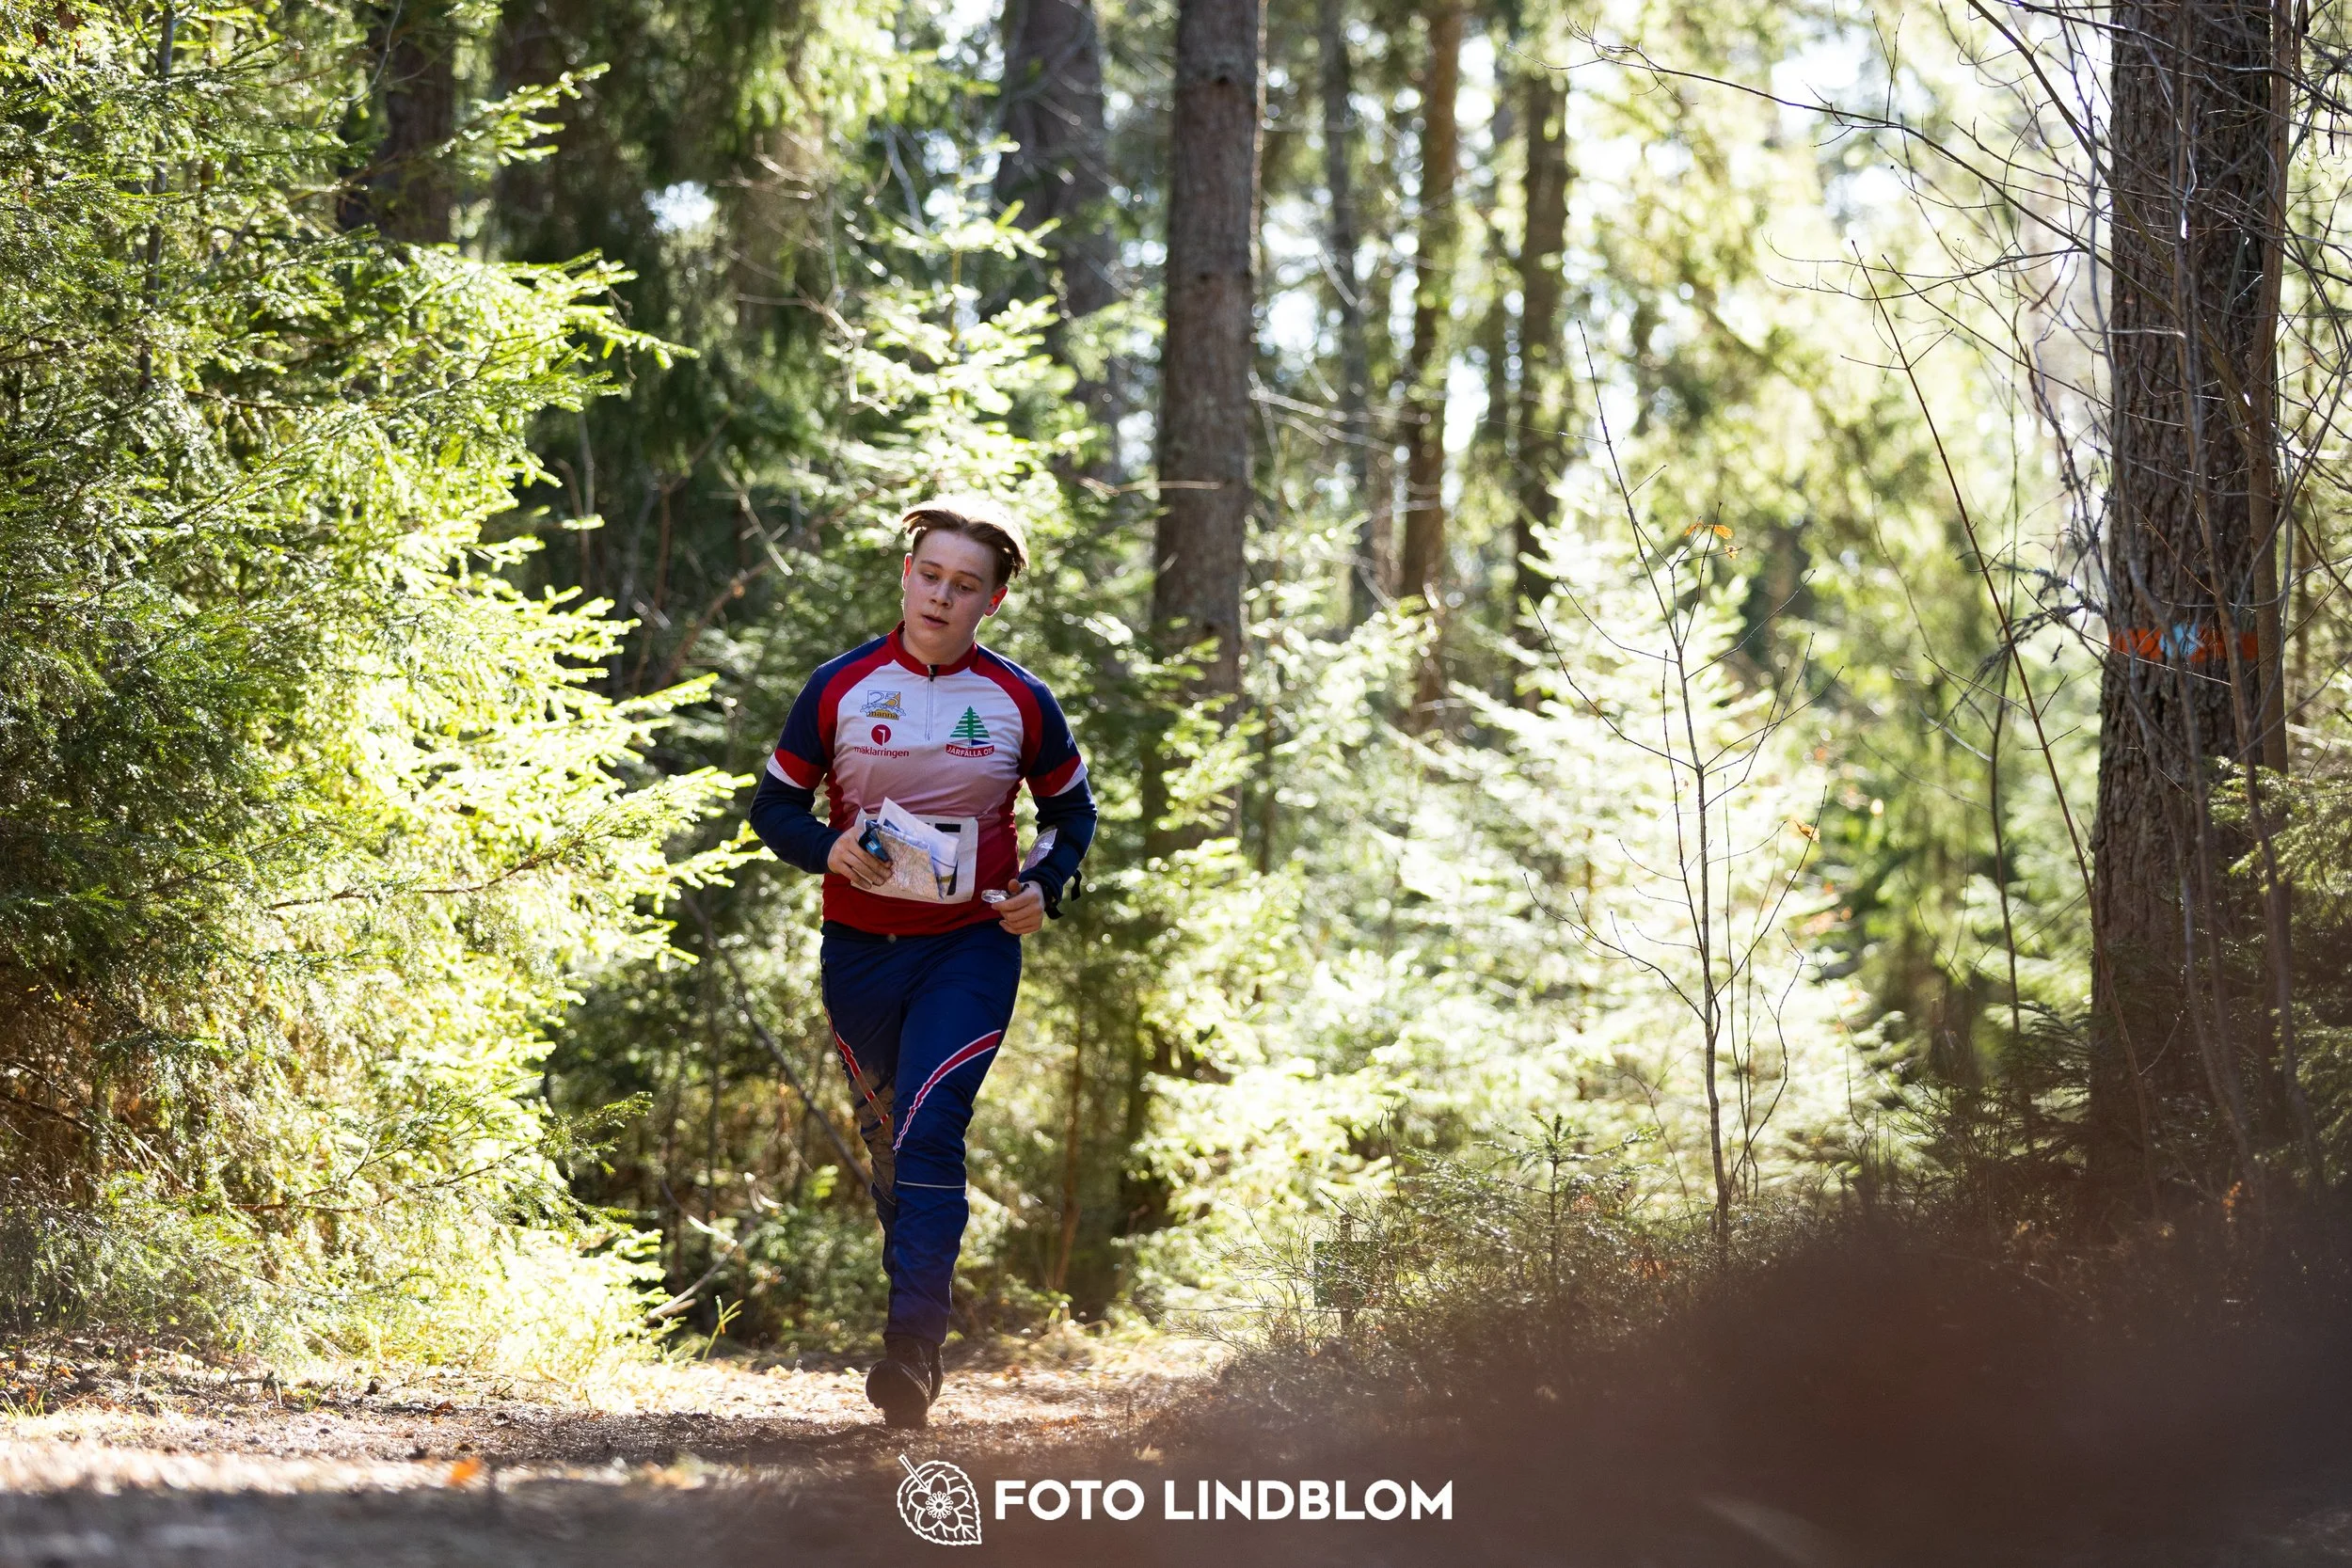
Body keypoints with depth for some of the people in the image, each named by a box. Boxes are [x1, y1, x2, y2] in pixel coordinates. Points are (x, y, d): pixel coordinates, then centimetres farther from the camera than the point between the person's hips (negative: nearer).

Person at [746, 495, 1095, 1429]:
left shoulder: (1020, 703, -1)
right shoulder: (840, 689, -1)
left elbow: (1071, 808, 14)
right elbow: (774, 806, 5)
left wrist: (1042, 886, -5)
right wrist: (831, 850, -15)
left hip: (972, 948, -2)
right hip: (861, 949, 2)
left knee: (928, 1134, -18)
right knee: (885, 1139, 12)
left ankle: (911, 1350, -21)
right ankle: (915, 1315, 30)